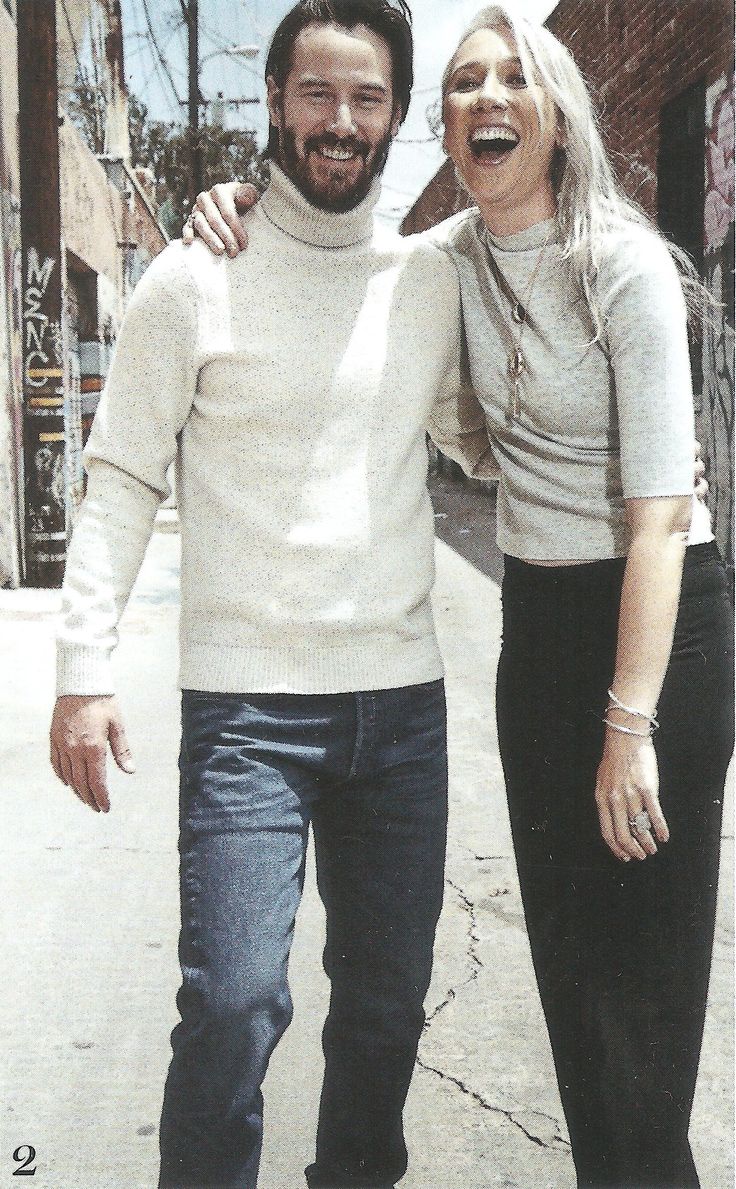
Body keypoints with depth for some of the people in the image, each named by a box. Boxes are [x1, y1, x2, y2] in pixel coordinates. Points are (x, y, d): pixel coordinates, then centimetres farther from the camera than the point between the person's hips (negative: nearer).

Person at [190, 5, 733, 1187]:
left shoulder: (622, 264, -16)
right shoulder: (456, 257, 2)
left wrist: (631, 723, -22)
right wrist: (246, 206, -2)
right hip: (539, 617, 6)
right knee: (564, 944, 14)